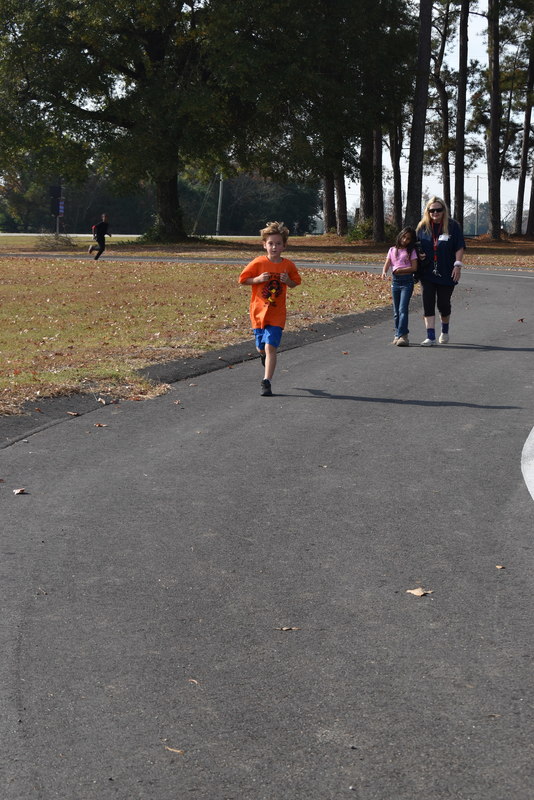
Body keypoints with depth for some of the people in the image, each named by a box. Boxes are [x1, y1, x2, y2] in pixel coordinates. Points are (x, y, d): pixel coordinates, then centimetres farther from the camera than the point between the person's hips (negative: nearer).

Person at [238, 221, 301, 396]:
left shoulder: (288, 265, -1)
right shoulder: (258, 263, -8)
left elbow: (294, 284, 14)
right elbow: (242, 280, -2)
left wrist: (288, 281, -9)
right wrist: (258, 279, -18)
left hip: (277, 314, -1)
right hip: (258, 311, 1)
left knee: (271, 347, -14)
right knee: (261, 348, 13)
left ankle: (266, 382, -11)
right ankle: (264, 355, 52)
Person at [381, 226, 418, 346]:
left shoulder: (411, 251, 2)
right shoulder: (392, 250, 12)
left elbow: (414, 268, -5)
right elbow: (387, 264, 4)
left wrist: (399, 270, -14)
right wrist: (384, 272, -17)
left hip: (407, 281, -4)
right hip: (395, 281, 4)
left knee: (403, 309, -15)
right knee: (396, 311, 9)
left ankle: (402, 335, -20)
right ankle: (398, 334, 18)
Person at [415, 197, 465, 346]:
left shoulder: (452, 226, 0)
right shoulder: (422, 227, 7)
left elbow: (459, 248, -1)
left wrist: (458, 265, -11)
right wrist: (419, 254, -4)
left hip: (446, 274, -2)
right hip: (427, 273, 2)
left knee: (443, 304, 6)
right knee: (428, 304, -5)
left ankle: (445, 331, 32)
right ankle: (430, 337, -4)